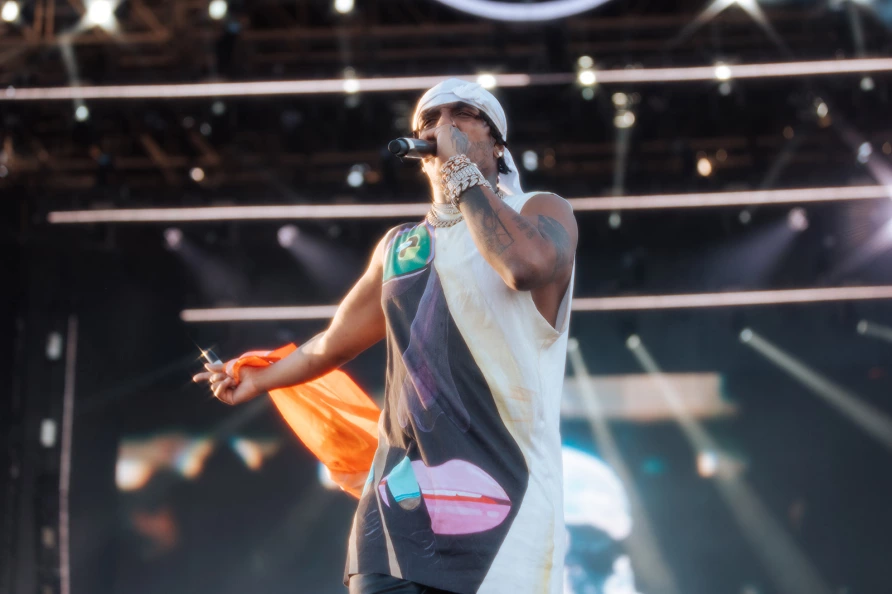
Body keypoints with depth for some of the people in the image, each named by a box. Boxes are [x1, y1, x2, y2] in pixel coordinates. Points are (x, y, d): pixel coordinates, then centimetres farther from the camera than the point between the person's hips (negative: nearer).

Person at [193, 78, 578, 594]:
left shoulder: (540, 211, 5)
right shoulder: (399, 246, 20)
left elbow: (528, 264, -21)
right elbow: (332, 345, 34)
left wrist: (463, 170, -10)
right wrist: (259, 380, 48)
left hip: (502, 499, -4)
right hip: (399, 502, 5)